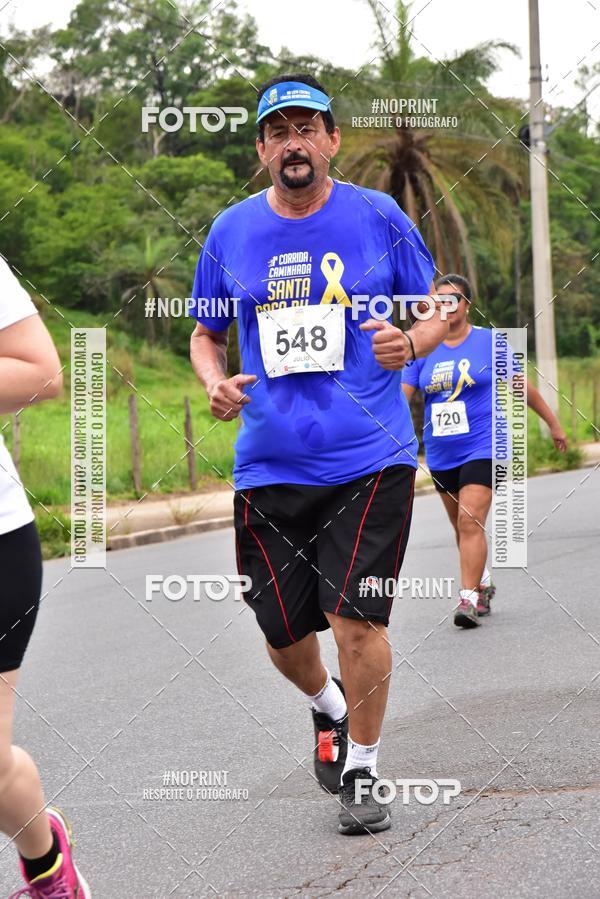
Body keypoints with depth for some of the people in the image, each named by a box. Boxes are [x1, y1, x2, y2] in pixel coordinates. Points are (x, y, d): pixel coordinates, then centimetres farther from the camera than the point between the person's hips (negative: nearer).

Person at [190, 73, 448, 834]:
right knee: (284, 635, 8)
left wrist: (412, 342, -13)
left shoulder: (379, 218, 1)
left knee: (356, 617, -11)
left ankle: (359, 772, 10)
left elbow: (438, 313, 10)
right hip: (269, 465, 3)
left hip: (369, 458, -2)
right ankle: (329, 707, 42)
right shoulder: (231, 232, 6)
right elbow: (205, 334, 17)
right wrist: (215, 384, -4)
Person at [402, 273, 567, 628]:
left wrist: (553, 423, 14)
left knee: (470, 522, -18)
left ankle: (469, 598, -19)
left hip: (483, 448, -4)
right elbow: (401, 395, -1)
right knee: (463, 527, 16)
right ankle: (483, 585, 35)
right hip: (441, 454, 4)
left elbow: (522, 386, 7)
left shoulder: (490, 342, -2)